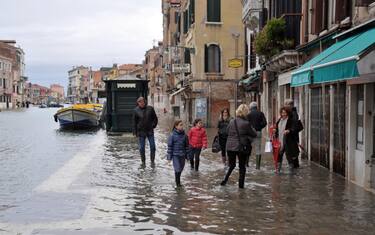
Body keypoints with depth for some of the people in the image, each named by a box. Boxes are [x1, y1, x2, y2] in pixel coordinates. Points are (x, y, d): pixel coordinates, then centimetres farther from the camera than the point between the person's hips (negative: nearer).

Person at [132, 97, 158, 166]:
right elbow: (134, 122, 1)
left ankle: (152, 161, 15)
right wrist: (135, 132, -1)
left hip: (150, 131, 1)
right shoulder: (136, 110, -3)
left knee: (152, 147, 1)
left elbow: (155, 118, 10)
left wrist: (153, 126, 1)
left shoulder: (150, 108, -2)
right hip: (141, 132, -1)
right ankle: (143, 162, 16)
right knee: (142, 148, 5)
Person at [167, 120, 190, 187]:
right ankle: (178, 182, 7)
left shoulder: (184, 135, 1)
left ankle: (178, 179, 33)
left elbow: (187, 146, 9)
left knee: (181, 168, 12)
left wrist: (187, 155, 10)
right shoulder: (172, 135, -10)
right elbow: (170, 146, -6)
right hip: (175, 155, -4)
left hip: (182, 155, 4)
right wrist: (169, 157, -6)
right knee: (177, 169, -6)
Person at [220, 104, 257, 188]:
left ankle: (225, 180, 9)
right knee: (242, 167, 11)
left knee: (231, 165, 20)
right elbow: (254, 134, -3)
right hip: (241, 147, -4)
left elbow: (227, 132, 12)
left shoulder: (231, 122, 0)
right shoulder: (246, 123, -13)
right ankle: (241, 184, 13)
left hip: (230, 147, 4)